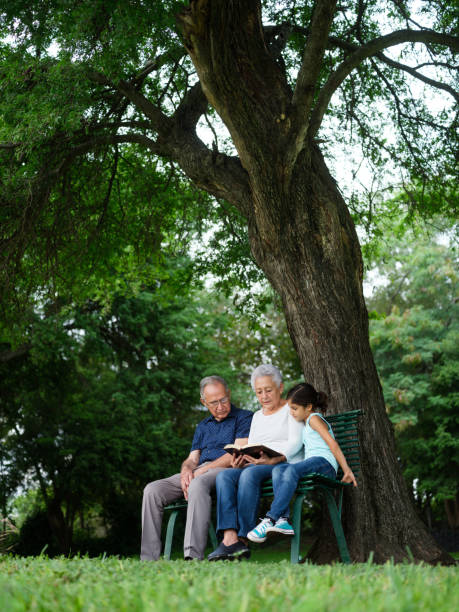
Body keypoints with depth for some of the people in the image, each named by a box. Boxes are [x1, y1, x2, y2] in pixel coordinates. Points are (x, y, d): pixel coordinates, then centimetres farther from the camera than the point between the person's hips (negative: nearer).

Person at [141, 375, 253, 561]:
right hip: (197, 473, 7)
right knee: (152, 490, -16)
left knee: (198, 484, -40)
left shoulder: (244, 417, 8)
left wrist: (201, 470, -11)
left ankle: (194, 556, -48)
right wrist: (186, 470, -6)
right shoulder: (203, 426, 28)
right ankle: (148, 559, -19)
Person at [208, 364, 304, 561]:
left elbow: (295, 443, -7)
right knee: (224, 475, -25)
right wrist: (239, 460, -5)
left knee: (250, 474, -36)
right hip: (257, 466, 6)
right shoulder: (257, 416, 27)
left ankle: (242, 538, -38)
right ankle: (230, 538, -40)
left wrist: (273, 460, -25)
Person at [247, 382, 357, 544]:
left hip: (325, 462, -8)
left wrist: (346, 470, -12)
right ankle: (282, 519, -36)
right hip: (310, 462, 8)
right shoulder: (305, 423, 31)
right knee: (278, 470, -20)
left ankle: (270, 519, -44)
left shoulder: (314, 418, 1)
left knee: (292, 470, -35)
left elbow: (333, 445, -6)